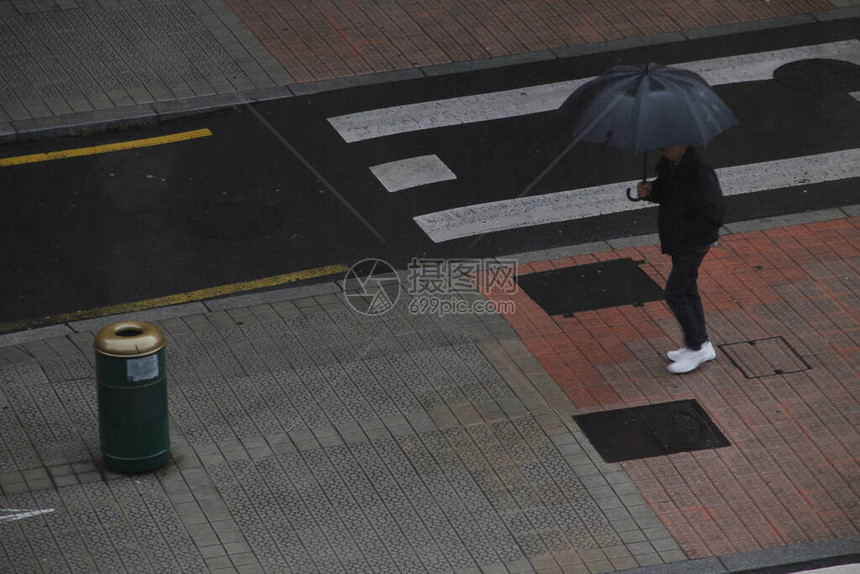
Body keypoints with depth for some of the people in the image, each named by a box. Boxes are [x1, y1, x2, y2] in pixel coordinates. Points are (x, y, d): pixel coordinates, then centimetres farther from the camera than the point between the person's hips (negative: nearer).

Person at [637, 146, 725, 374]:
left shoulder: (699, 173, -29)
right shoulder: (668, 165, -2)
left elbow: (714, 215, -30)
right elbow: (663, 189, 17)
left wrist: (682, 231, -23)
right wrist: (649, 191, -8)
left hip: (694, 243, -9)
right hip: (677, 241, 9)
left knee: (674, 293, -5)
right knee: (687, 290, 18)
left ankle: (697, 348, 8)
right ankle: (702, 345, 32)